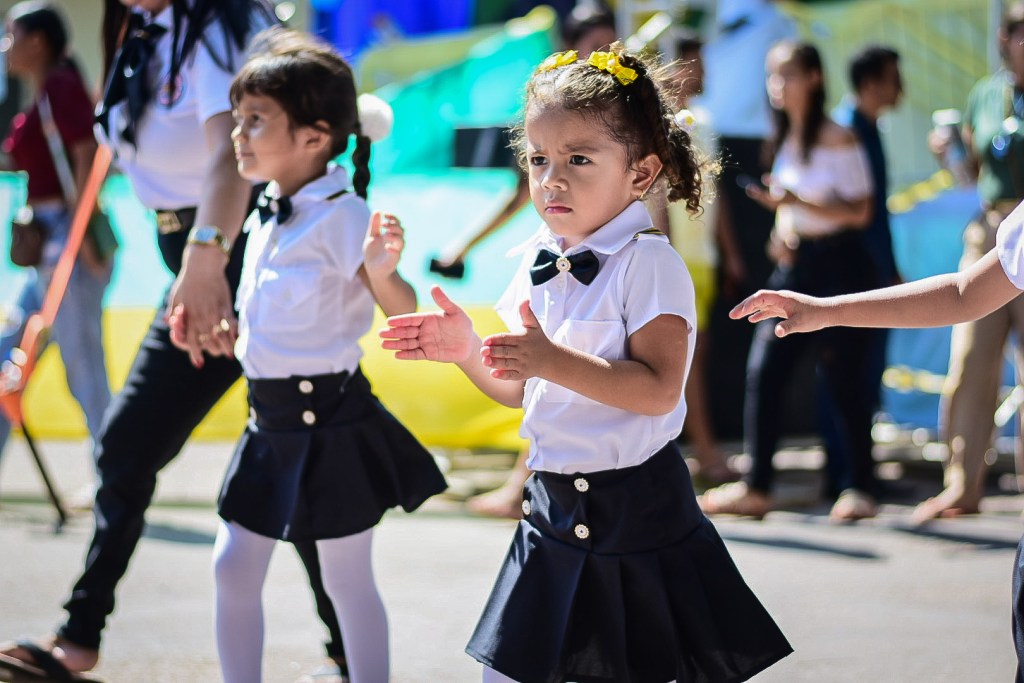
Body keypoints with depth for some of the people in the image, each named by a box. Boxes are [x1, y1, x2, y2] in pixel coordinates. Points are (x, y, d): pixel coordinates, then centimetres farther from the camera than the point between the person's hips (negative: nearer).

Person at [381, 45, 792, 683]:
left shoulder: (649, 263, -14)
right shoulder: (540, 260, 8)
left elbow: (658, 390, -24)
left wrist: (555, 361, -30)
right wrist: (468, 349, -1)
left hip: (635, 505, -7)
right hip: (555, 506, 7)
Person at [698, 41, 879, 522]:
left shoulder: (836, 139, -10)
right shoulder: (786, 139, 13)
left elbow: (859, 210, -13)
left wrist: (796, 203, -24)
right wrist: (781, 232, 2)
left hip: (837, 265, -7)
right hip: (796, 264, 7)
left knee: (842, 379, -2)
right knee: (763, 370, -2)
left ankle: (861, 490, 9)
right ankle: (756, 488, -1)